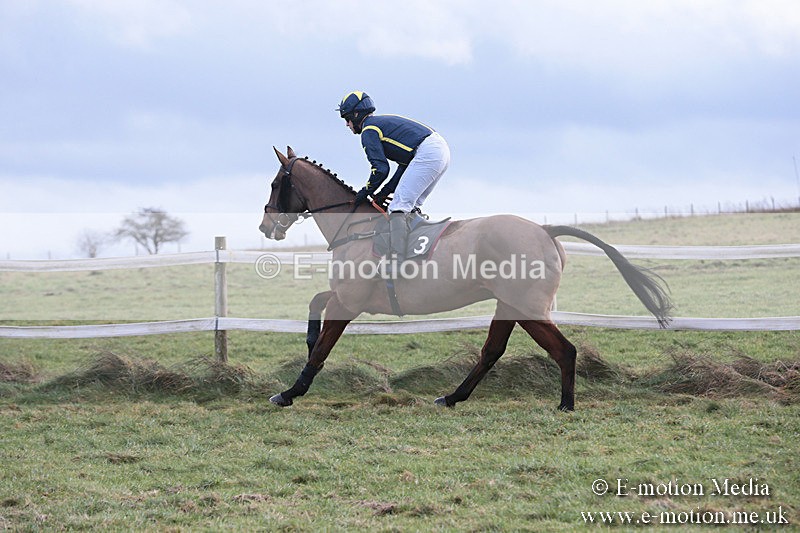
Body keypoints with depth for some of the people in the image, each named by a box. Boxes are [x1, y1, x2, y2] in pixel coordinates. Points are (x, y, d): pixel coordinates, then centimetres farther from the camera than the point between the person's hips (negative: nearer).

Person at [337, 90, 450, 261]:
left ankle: (396, 259, -24)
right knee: (411, 206, 20)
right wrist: (385, 191, 20)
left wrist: (366, 191, 9)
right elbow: (406, 164, 26)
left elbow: (381, 168, -6)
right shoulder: (384, 122, 30)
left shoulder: (369, 130, 2)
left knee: (398, 208, -12)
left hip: (427, 153, -10)